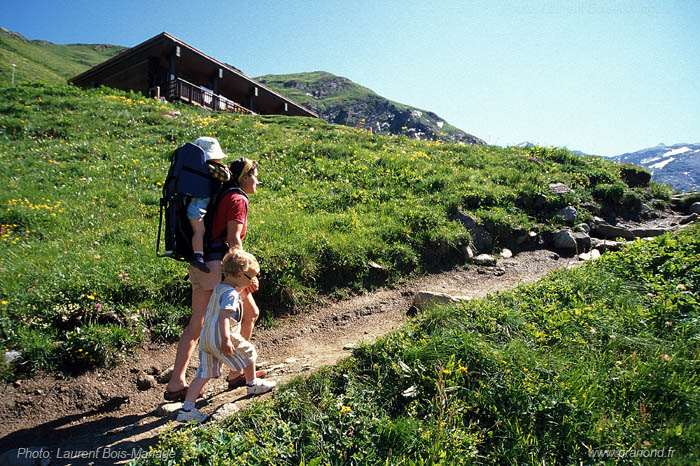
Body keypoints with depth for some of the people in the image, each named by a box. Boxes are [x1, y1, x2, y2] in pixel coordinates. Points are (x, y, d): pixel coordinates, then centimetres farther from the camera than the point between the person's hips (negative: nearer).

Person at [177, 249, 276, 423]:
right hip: (220, 339, -9)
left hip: (205, 338, 9)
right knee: (248, 352, 14)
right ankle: (252, 385, 34)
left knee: (204, 373, 10)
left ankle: (187, 408, 6)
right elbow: (223, 316, -30)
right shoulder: (230, 293, -16)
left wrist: (245, 292, 28)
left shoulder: (219, 288, 14)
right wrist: (226, 339, -37)